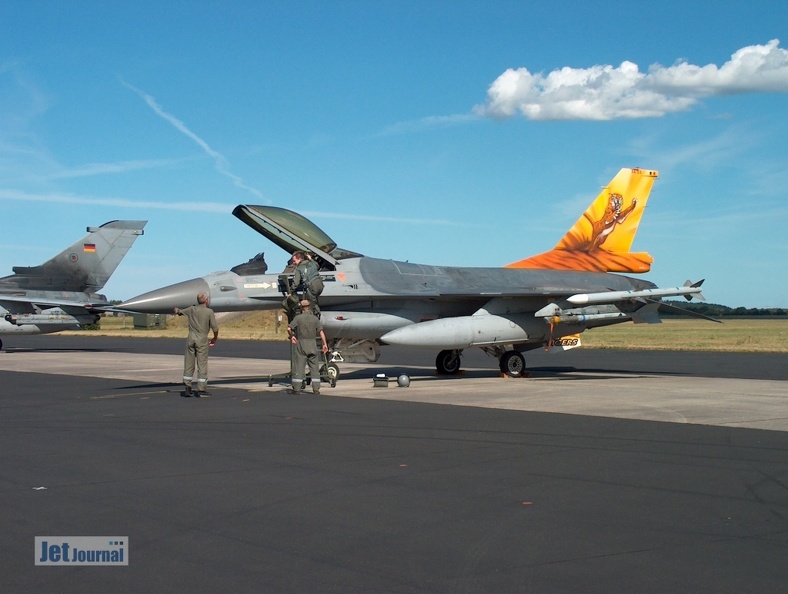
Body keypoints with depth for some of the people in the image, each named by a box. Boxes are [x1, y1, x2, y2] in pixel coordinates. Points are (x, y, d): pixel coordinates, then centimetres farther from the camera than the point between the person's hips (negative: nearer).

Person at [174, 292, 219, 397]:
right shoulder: (209, 311, -7)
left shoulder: (191, 309, 4)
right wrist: (215, 338, 11)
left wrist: (176, 310, 46)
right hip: (202, 339, -4)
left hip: (191, 338, 4)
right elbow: (215, 328, -8)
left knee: (189, 364, 9)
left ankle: (187, 387, 7)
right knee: (202, 364, 0)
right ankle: (201, 389, 0)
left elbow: (178, 311, 21)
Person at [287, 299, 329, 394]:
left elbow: (289, 328, -11)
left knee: (299, 366, 2)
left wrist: (291, 336, 7)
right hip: (312, 343, 2)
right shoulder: (315, 318, 3)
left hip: (301, 343, -2)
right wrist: (325, 344, -1)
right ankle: (316, 389, 5)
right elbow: (321, 331, -3)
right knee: (314, 367, 7)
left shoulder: (298, 317, -3)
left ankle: (297, 388, 2)